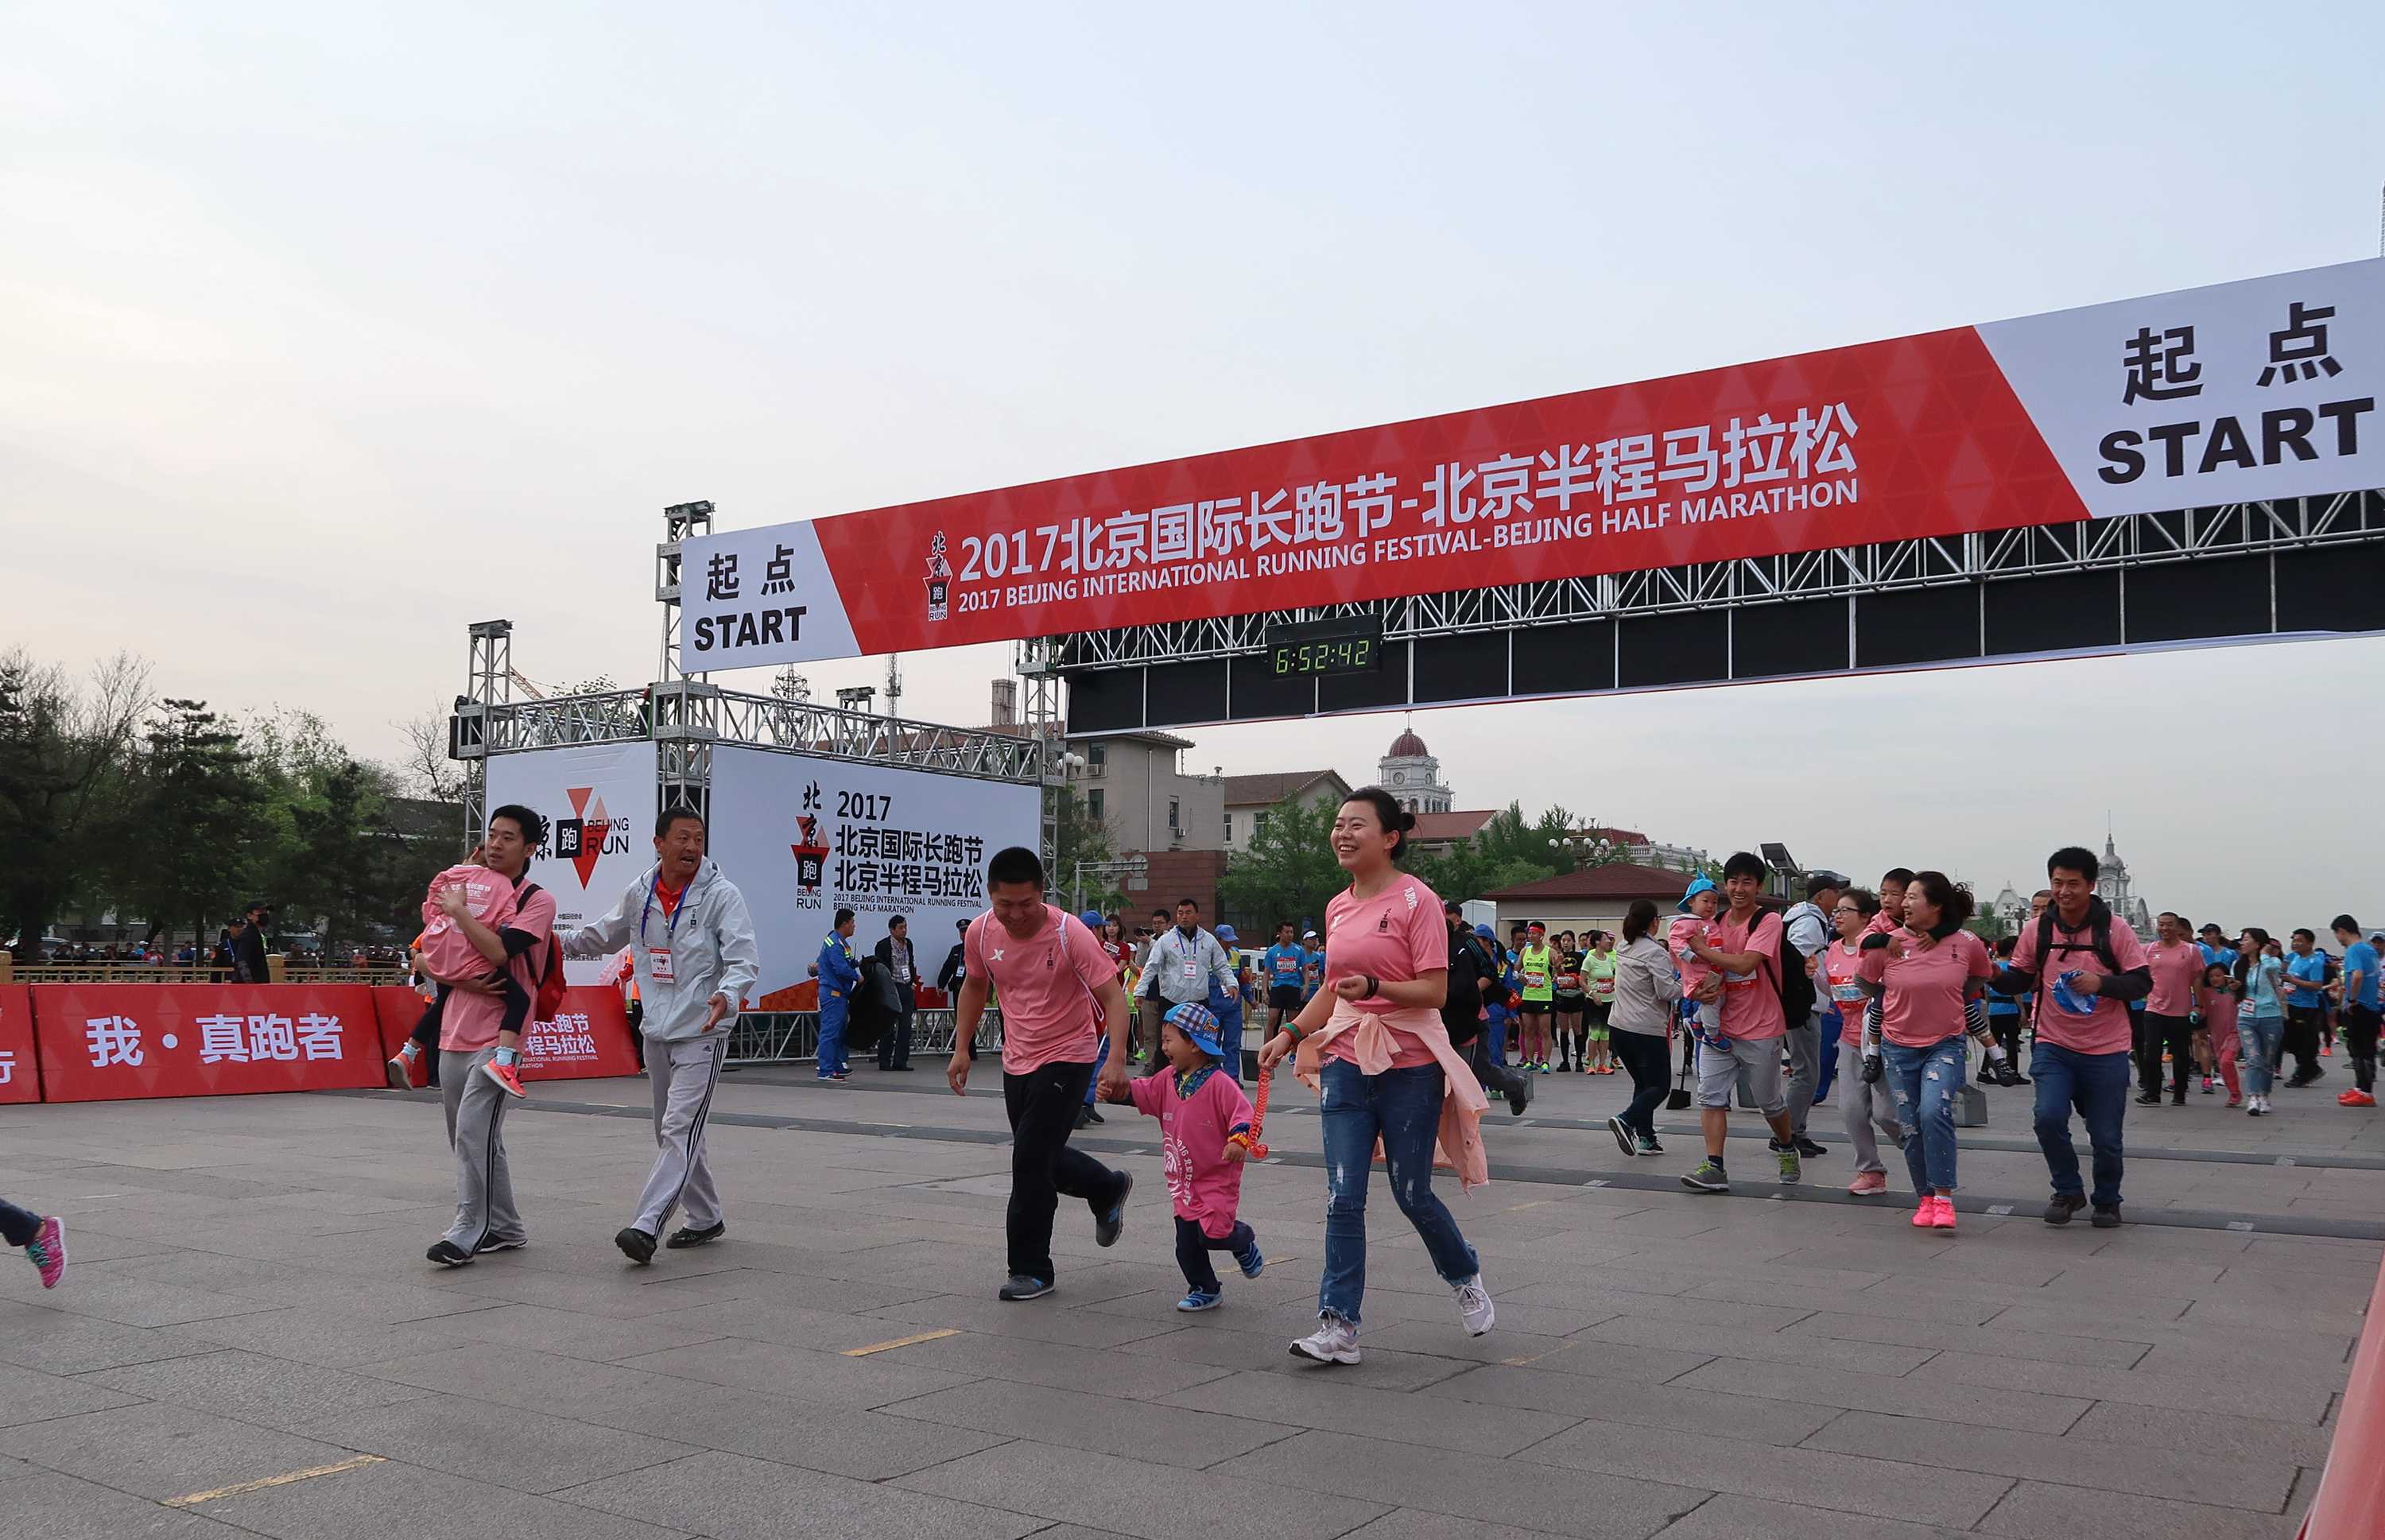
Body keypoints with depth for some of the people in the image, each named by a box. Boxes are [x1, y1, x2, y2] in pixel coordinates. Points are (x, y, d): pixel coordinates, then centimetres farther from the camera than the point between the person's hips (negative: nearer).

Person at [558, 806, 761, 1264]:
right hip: (656, 1032, 6)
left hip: (701, 1034, -6)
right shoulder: (639, 894, 6)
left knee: (679, 1132, -15)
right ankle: (705, 1219, 28)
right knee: (671, 1133, 14)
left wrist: (727, 995, -35)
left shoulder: (721, 894, -10)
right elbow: (605, 936, 26)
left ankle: (646, 1227, -22)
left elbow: (745, 959, -16)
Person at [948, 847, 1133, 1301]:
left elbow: (1113, 996, -24)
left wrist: (1115, 1061, -37)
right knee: (1039, 1159, 14)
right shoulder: (981, 932, -8)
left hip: (1067, 1057, -6)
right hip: (1017, 1059, 6)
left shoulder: (1069, 934, -23)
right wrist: (962, 1049, 8)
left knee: (1031, 1159, -11)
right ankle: (1108, 1188, 43)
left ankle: (1032, 1269, 4)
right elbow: (975, 986, 12)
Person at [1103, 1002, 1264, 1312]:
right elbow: (1139, 1093, 10)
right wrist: (1115, 1090, -8)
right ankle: (1203, 1289, 24)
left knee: (1213, 1233, -14)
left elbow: (1242, 1111, -19)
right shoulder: (1168, 1080, 6)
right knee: (1186, 1242, 5)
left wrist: (1239, 1139, -35)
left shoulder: (1219, 1083, -16)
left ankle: (1243, 1241, 20)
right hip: (1183, 1179, 6)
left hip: (1217, 1177, -6)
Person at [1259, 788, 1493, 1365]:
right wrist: (1291, 1034, 12)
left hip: (1409, 1067, -5)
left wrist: (1375, 986, -29)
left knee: (1412, 1193, 6)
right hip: (1346, 1061, 5)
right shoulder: (1337, 907, 9)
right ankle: (1338, 1327, 1)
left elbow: (1434, 992, -15)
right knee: (1342, 1198, -2)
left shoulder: (1417, 900, -10)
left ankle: (1465, 1279, 35)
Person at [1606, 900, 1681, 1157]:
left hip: (1618, 1027, 8)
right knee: (1659, 1086, 0)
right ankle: (1626, 1121, -20)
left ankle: (1645, 1138, 13)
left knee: (1642, 1083, 16)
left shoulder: (1623, 950, 11)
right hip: (1647, 1030, -8)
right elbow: (1667, 991, -18)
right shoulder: (1654, 952, -13)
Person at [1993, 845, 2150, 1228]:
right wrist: (1997, 975, -16)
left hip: (2106, 1051, -1)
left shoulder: (2114, 930, -7)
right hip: (2053, 1046, 1)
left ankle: (2107, 1200, 33)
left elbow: (2142, 981, -6)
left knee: (2106, 1137, 6)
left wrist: (2102, 983, -23)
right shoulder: (2037, 930, -1)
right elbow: (2020, 980, 6)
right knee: (2049, 1118, -18)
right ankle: (2068, 1192, 7)